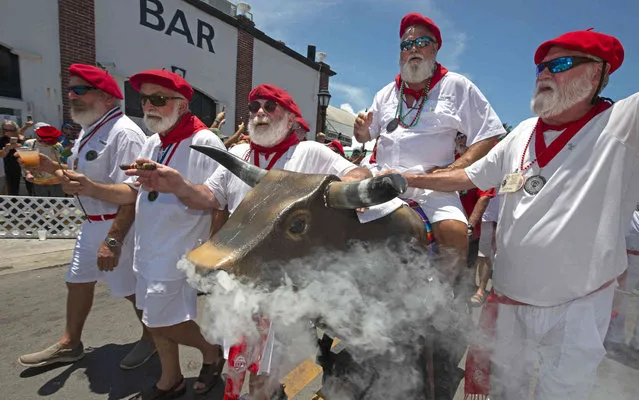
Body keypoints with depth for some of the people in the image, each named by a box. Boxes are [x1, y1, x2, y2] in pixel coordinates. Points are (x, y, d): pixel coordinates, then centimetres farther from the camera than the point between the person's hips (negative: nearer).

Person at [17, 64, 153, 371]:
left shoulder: (123, 133, -22)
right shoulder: (90, 130, 11)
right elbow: (82, 177, 20)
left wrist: (113, 240, -29)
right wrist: (52, 167, 2)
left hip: (119, 226, -10)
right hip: (93, 223, 10)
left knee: (131, 289, 4)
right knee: (78, 281, 21)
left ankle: (151, 338, 29)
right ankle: (69, 344, 41)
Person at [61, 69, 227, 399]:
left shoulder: (204, 143, -16)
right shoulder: (152, 143, 9)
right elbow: (133, 192, 12)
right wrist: (93, 188, -2)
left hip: (177, 252, -8)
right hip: (148, 249, 8)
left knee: (163, 322, 0)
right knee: (155, 320, 18)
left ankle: (212, 350, 29)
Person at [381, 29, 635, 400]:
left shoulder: (623, 124, -12)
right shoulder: (523, 134, 4)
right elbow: (468, 177, 9)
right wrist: (409, 178, 2)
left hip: (577, 311, -4)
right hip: (508, 303, 5)